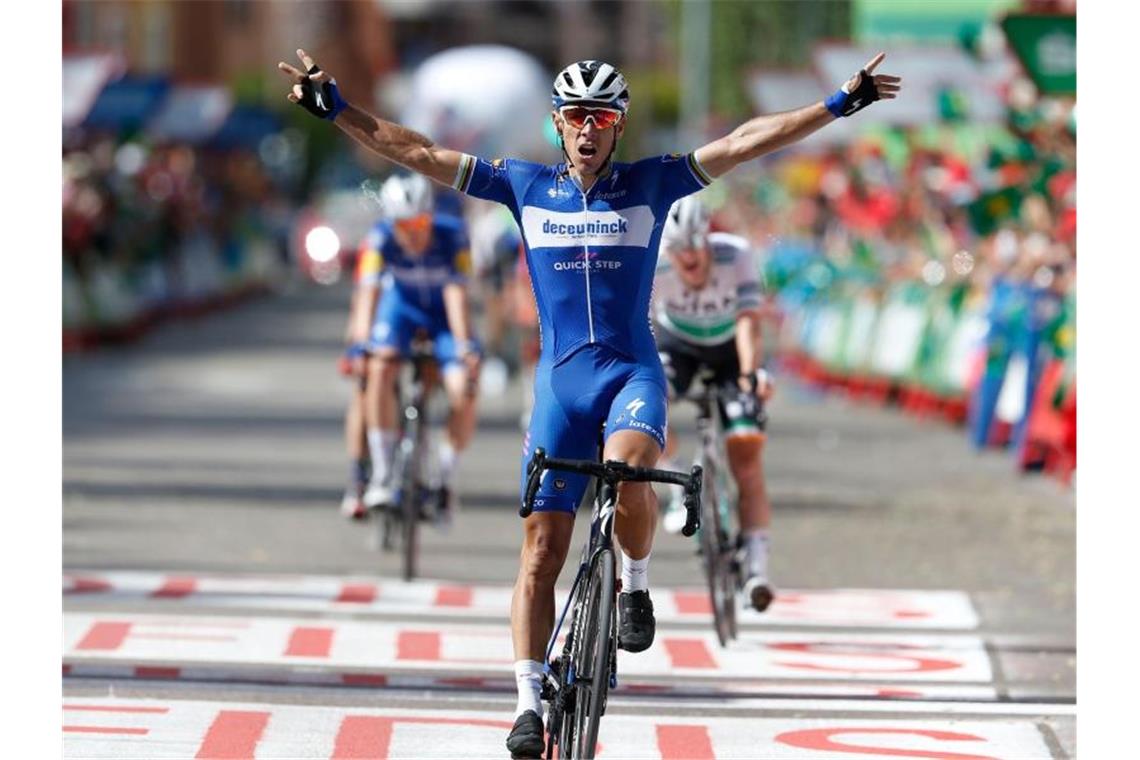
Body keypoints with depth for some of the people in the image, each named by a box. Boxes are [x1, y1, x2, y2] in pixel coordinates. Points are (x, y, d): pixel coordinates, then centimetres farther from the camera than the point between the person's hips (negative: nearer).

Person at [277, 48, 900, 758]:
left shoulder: (651, 184, 2)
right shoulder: (525, 186, 5)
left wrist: (842, 104, -10)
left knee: (626, 467, -34)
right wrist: (335, 107, 0)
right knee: (542, 550, 0)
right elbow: (416, 150, 5)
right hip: (561, 380, 2)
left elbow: (745, 141, -4)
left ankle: (638, 586, -6)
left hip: (633, 372, -2)